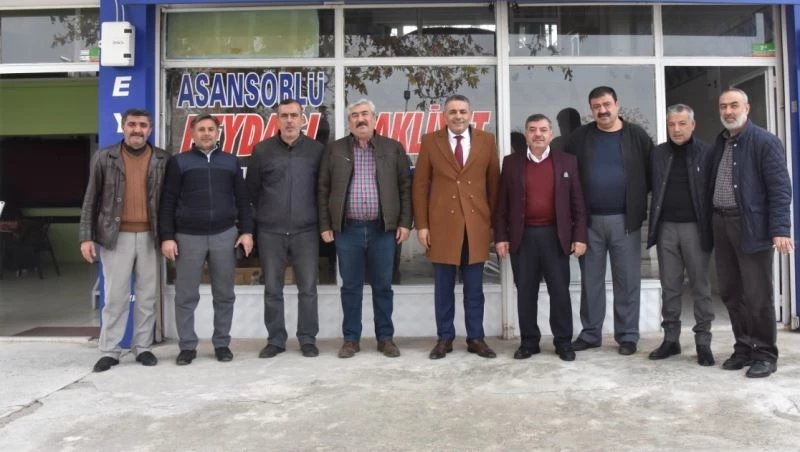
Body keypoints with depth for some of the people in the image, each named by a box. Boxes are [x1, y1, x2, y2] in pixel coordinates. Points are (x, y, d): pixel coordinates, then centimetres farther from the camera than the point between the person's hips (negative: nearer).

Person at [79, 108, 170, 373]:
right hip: (116, 236, -1)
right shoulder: (104, 157, 3)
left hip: (149, 236, 1)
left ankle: (143, 347, 18)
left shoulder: (162, 160, 4)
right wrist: (86, 236, -1)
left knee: (147, 296, 7)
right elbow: (91, 199, 4)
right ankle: (110, 351, 12)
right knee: (115, 296, 2)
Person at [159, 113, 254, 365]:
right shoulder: (179, 162, 6)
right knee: (186, 296, 3)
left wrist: (246, 231, 0)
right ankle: (187, 346, 14)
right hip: (188, 236, -1)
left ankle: (222, 344, 17)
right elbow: (168, 202, 3)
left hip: (225, 235, 1)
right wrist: (167, 237, -5)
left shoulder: (231, 162, 11)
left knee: (224, 295, 6)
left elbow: (243, 200, 11)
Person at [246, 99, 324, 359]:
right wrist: (267, 213, 12)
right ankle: (275, 339, 19)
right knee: (272, 289, 7)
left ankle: (308, 339, 16)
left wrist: (313, 213, 7)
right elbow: (251, 189, 9)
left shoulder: (316, 150, 0)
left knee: (308, 287, 4)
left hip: (306, 230, -1)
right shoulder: (262, 150, 2)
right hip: (270, 231, 1)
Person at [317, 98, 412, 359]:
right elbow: (323, 190, 6)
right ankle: (351, 339, 17)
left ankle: (386, 338, 18)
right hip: (348, 229, 1)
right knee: (351, 287, 7)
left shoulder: (393, 148, 6)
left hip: (383, 228, 0)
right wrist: (325, 225, 0)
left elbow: (405, 187, 4)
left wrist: (405, 222, -3)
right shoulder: (335, 150, 7)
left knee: (383, 286, 7)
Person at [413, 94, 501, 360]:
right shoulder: (430, 141, 3)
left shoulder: (486, 141, 7)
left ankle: (476, 338, 20)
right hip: (442, 225, -1)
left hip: (477, 225, 1)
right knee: (444, 289, 7)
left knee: (474, 288, 9)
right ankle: (444, 338, 18)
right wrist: (421, 225, -3)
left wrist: (494, 222, 5)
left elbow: (493, 184, 8)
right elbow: (420, 185, 2)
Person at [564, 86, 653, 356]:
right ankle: (590, 333, 19)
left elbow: (652, 172, 3)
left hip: (625, 219, -1)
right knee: (591, 280, 8)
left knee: (627, 280, 5)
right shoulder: (580, 137, 4)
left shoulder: (637, 136, 2)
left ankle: (627, 335, 17)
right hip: (589, 219, 1)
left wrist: (638, 198, -2)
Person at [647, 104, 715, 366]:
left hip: (695, 227, -2)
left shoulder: (706, 154, 0)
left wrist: (712, 227, -8)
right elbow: (652, 187, 10)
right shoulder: (658, 154, 9)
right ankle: (671, 339, 15)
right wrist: (653, 223, 2)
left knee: (700, 286, 3)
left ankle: (703, 342, 11)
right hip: (666, 227, 3)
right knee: (669, 287, 7)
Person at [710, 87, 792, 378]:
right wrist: (712, 222, 6)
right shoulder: (719, 143, 14)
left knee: (757, 296, 0)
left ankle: (765, 354, 14)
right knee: (730, 293, 11)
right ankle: (744, 347, 24)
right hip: (721, 224, 6)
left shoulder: (765, 142, -5)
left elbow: (780, 188, -11)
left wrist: (780, 229, -19)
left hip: (751, 226, -6)